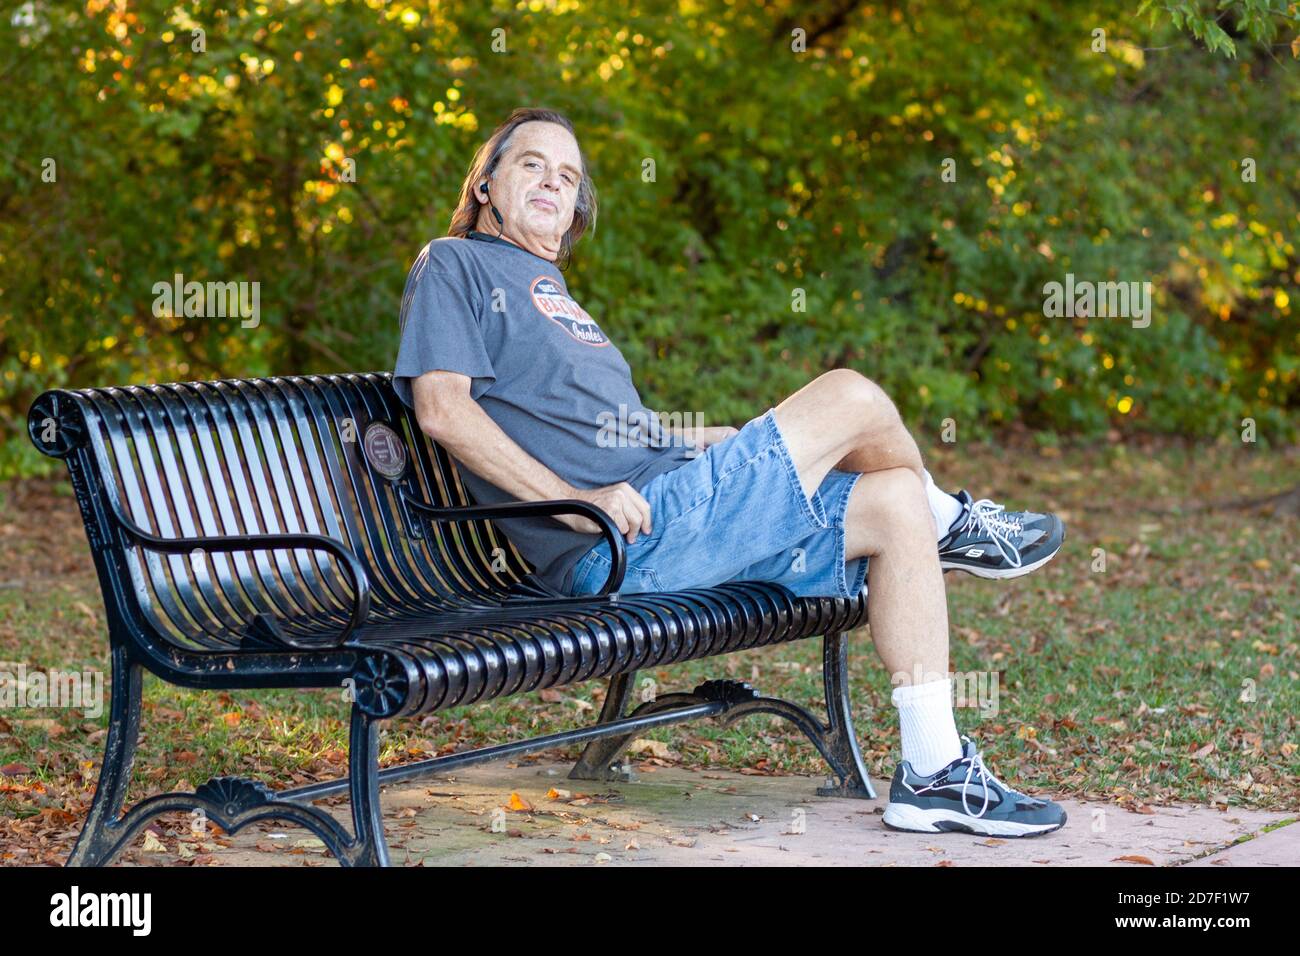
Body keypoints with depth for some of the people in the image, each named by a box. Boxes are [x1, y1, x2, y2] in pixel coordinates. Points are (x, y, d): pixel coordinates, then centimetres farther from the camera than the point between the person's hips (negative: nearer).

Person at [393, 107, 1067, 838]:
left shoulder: (552, 295, 30)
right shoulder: (455, 265, 4)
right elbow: (442, 407, -12)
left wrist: (796, 439, 20)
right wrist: (575, 502, -21)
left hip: (678, 526, 9)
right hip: (623, 545, -9)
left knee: (895, 502, -3)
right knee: (851, 396, -14)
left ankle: (934, 775, -3)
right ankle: (955, 525, 19)